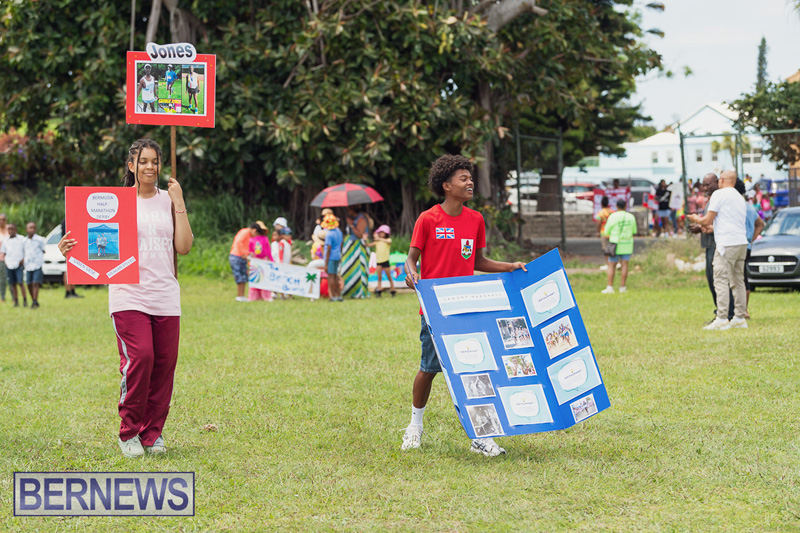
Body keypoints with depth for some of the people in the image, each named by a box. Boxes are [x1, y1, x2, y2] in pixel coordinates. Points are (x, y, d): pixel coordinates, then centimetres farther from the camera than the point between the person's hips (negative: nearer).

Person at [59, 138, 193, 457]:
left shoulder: (169, 201, 11)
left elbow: (183, 248, 3)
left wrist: (179, 203, -1)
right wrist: (71, 249, -15)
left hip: (165, 296, 3)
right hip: (129, 296, -3)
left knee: (164, 364, 0)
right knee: (139, 358, -16)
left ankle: (152, 432, 15)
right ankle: (128, 433, -1)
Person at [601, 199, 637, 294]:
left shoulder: (612, 217, -8)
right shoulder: (631, 217, 2)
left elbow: (607, 232, -2)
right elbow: (634, 232, 12)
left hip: (615, 244, -2)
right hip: (627, 245, 2)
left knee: (611, 266, 2)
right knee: (624, 265, 5)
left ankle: (610, 287, -6)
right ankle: (622, 287, 3)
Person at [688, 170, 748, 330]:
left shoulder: (719, 194, -3)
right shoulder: (740, 198, 20)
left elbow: (708, 220, -6)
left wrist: (697, 219, 15)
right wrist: (706, 225, 35)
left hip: (726, 244, -8)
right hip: (742, 243, 8)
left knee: (721, 281, -8)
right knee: (738, 281, 11)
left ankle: (722, 319, -14)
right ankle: (740, 318, 11)